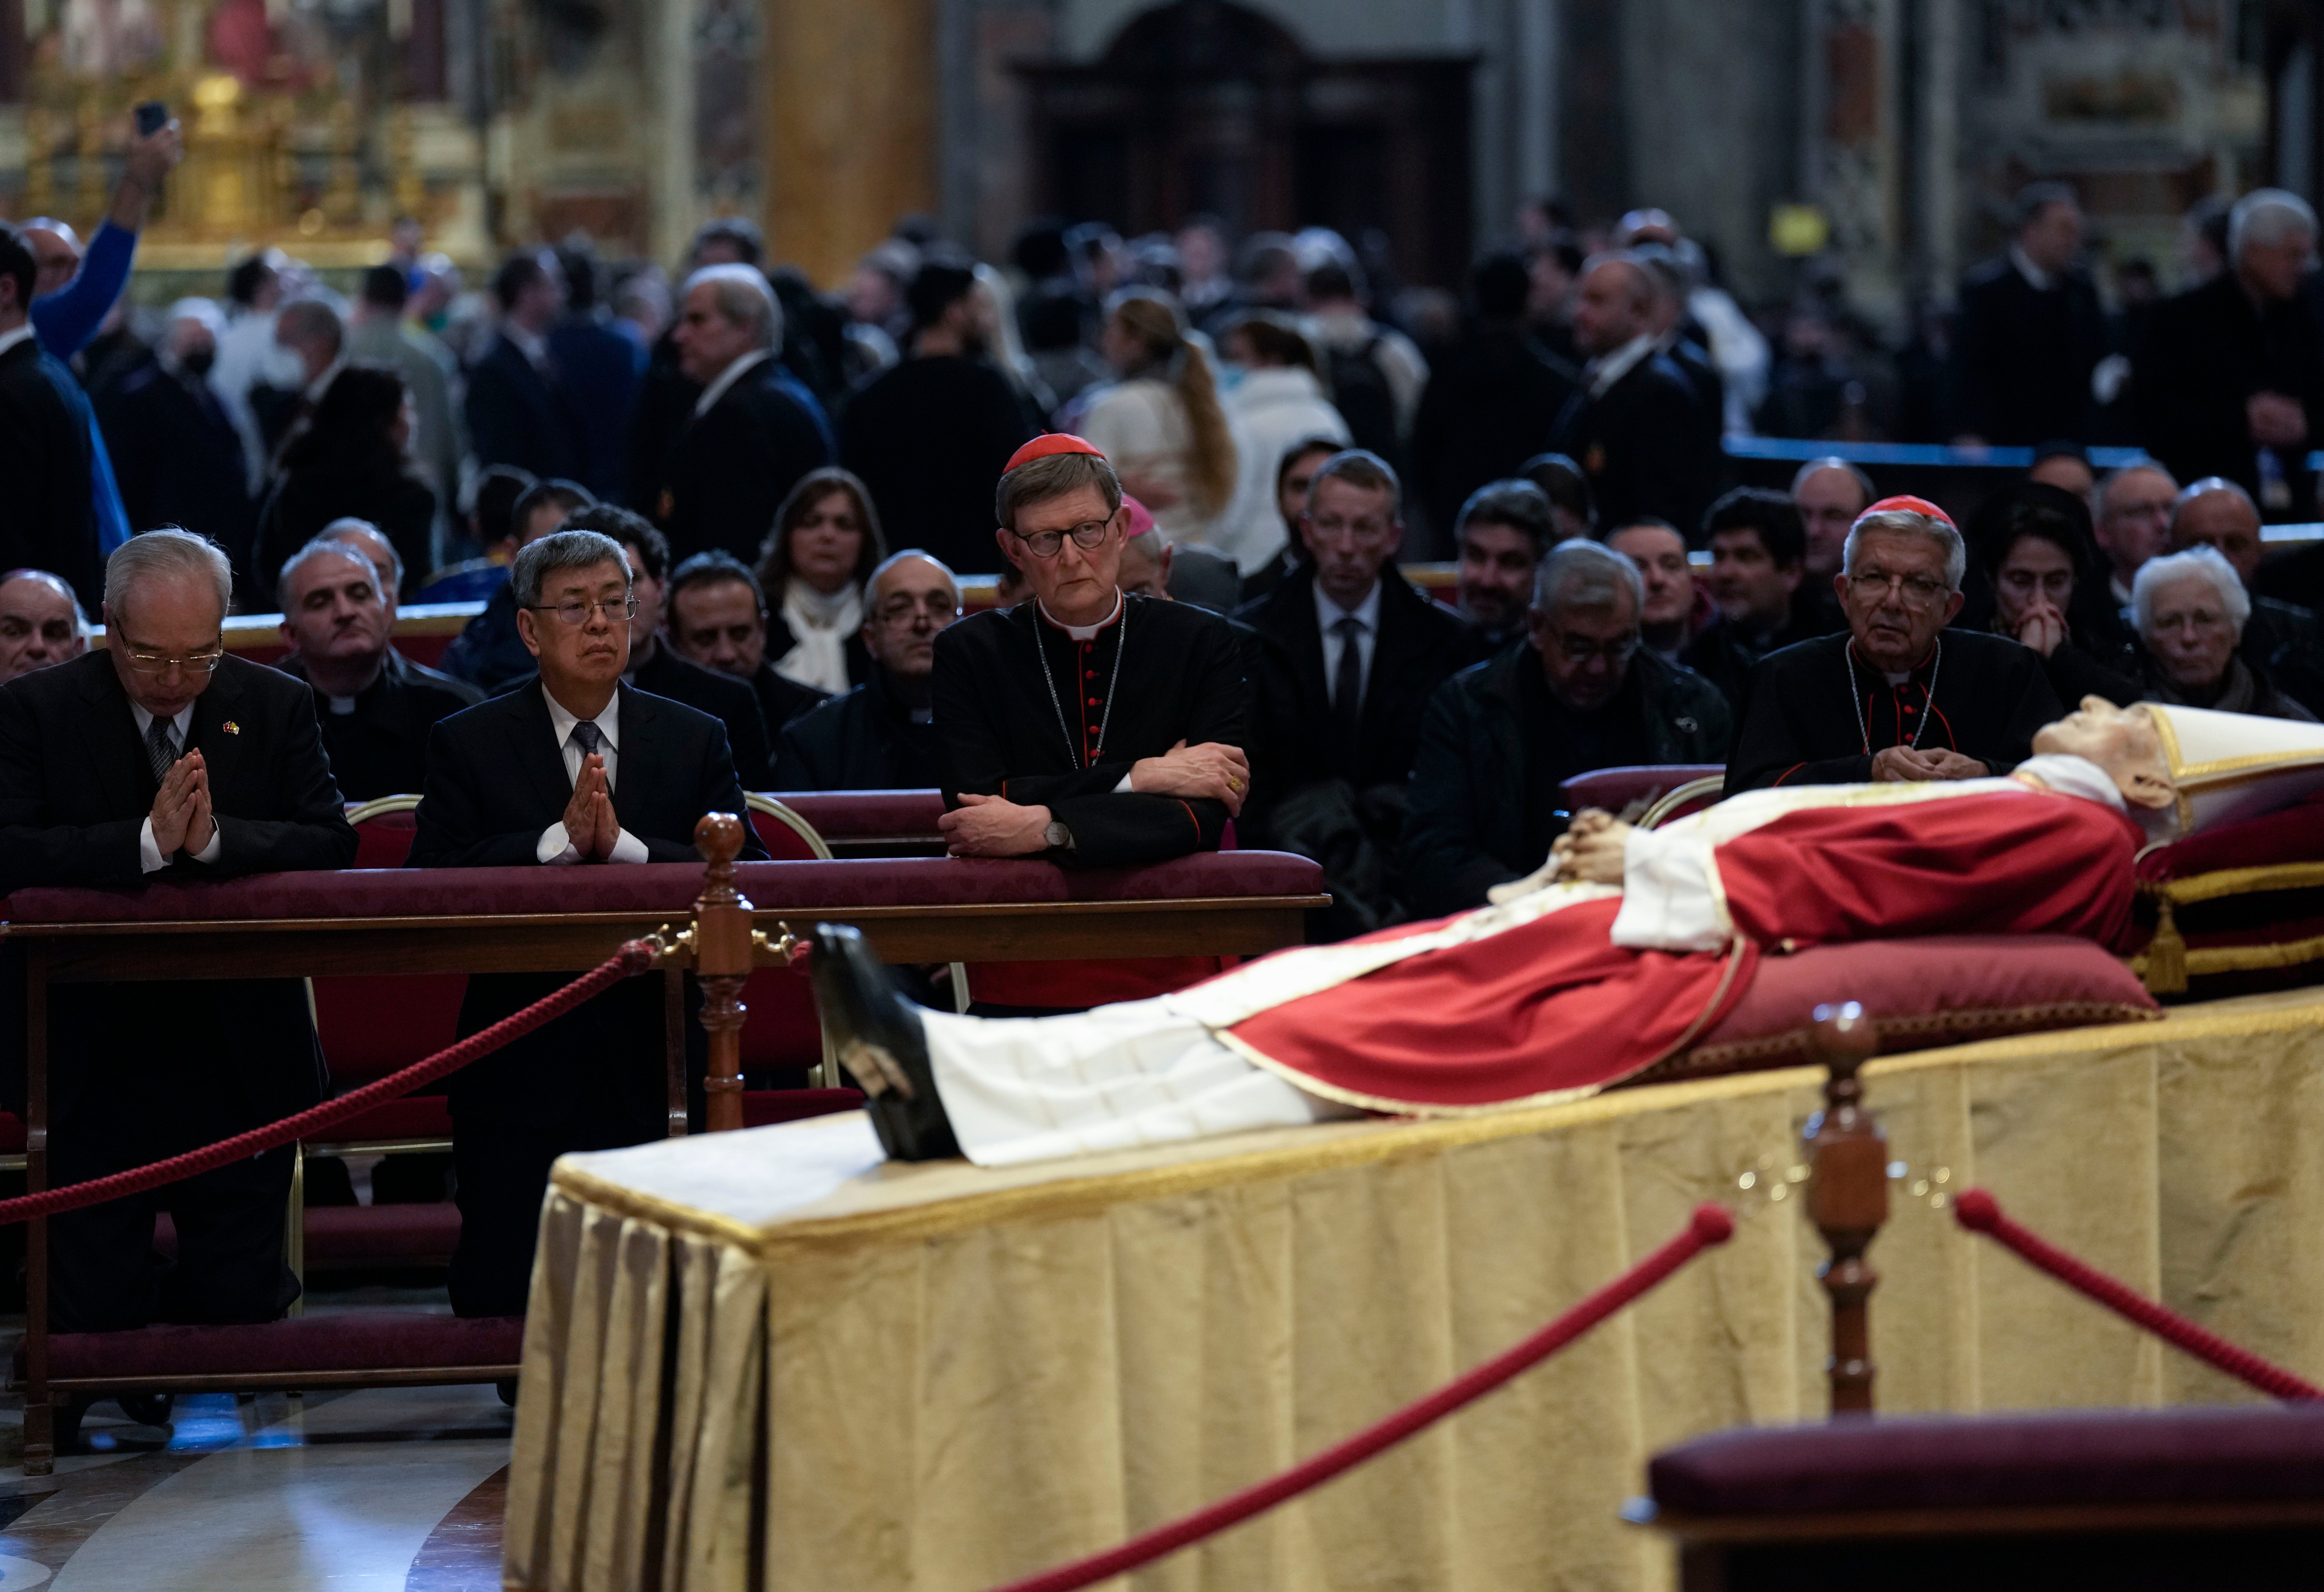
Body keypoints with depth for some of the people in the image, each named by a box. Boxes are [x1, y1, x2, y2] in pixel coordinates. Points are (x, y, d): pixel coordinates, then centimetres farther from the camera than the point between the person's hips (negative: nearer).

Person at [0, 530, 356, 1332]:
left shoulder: (275, 708, 3)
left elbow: (333, 846, -6)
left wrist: (215, 840, -23)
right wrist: (148, 842, -26)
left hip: (240, 1069, 1)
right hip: (93, 1064, -1)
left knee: (240, 1309, 4)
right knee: (93, 1315, 0)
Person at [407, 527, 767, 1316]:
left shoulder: (694, 741, 10)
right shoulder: (467, 746, 5)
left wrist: (624, 846, -17)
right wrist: (560, 840, -18)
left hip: (657, 1071, 1)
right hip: (523, 1068, -1)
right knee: (509, 1300, -2)